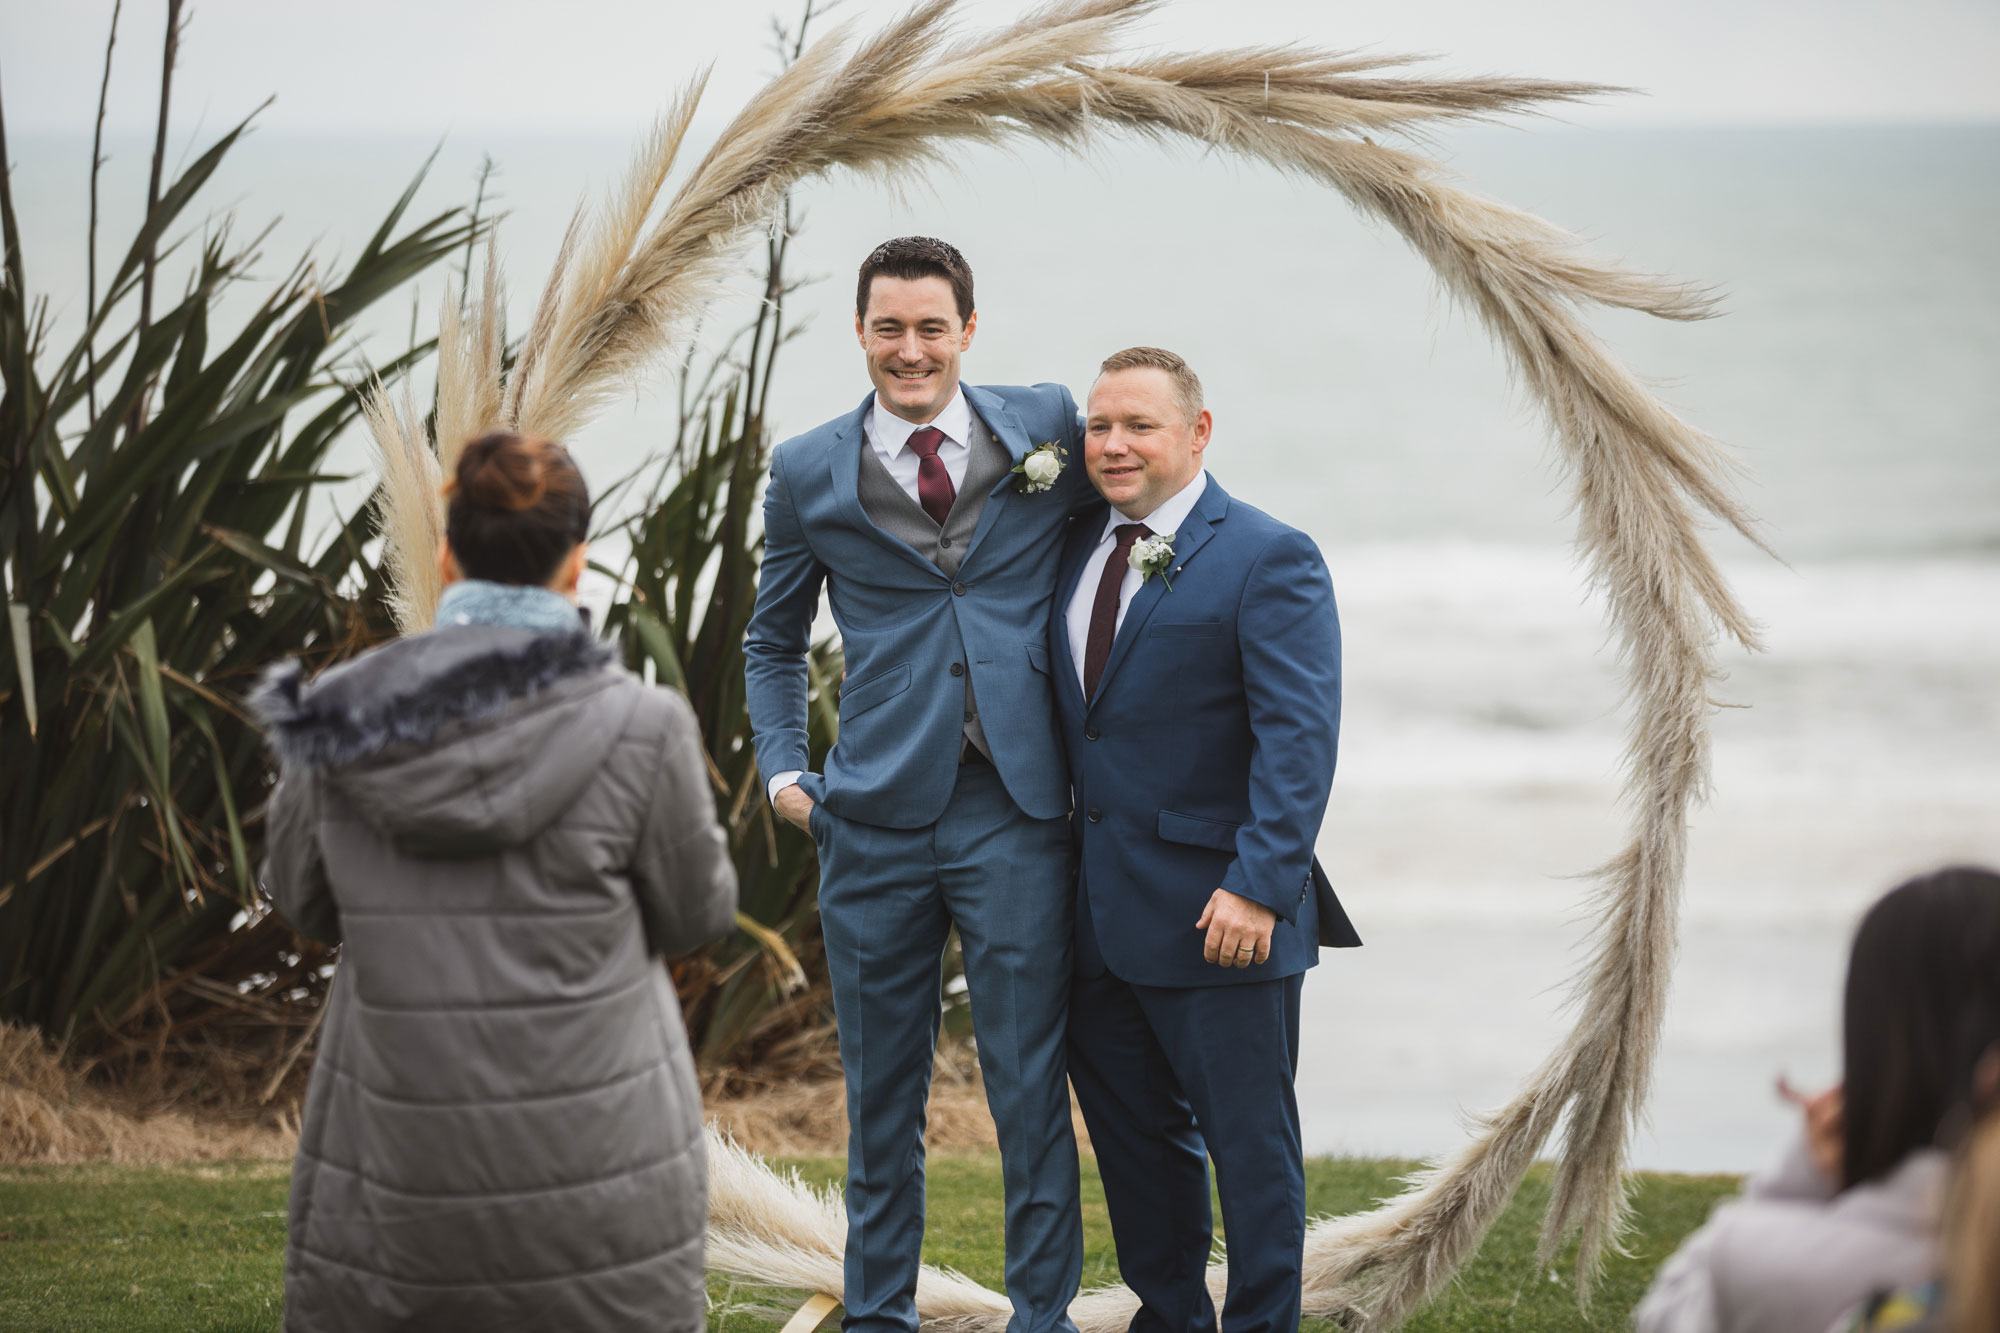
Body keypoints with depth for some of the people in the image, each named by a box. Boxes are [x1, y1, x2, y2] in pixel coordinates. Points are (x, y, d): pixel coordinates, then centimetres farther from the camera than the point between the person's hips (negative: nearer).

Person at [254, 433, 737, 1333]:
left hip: (396, 1163, 2)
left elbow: (303, 902, 10)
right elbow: (696, 913, 1)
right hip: (599, 1166, -2)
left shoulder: (340, 723, -6)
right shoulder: (639, 728, -13)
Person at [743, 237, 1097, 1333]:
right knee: (881, 1097, 10)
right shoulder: (809, 473, 6)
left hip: (1017, 817, -1)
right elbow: (773, 641, 18)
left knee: (1030, 1090, 1)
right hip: (875, 821, 1)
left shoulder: (1048, 427, 3)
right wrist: (783, 770, 5)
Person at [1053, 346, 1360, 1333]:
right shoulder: (1077, 547, 12)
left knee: (1249, 1140, 2)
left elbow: (1300, 736, -16)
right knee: (1133, 1132, 15)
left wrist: (1259, 887, -22)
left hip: (1216, 910, -7)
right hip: (1099, 909, 7)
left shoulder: (1268, 560, -9)